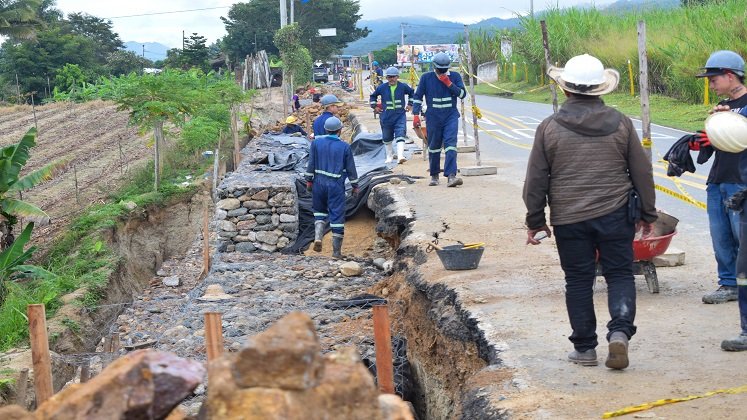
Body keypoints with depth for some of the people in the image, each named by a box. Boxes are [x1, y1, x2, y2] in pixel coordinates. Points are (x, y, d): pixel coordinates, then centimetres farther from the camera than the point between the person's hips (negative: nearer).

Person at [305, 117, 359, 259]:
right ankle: (336, 250, 7)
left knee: (319, 210, 21)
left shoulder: (316, 143, 0)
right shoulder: (345, 147, -5)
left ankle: (318, 237, -3)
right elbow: (351, 168, 1)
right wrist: (355, 185, 11)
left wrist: (309, 180, 11)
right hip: (336, 185, -2)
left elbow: (311, 163, 2)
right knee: (337, 215, 3)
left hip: (319, 182, 2)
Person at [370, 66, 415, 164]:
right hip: (386, 117, 2)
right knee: (387, 138, 12)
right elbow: (373, 96, 17)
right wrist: (374, 106, 10)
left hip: (400, 116, -2)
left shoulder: (403, 86, -1)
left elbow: (412, 93, 18)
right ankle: (389, 156, 30)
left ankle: (400, 156, -24)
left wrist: (410, 104, 14)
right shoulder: (382, 88, -1)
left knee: (400, 136, -16)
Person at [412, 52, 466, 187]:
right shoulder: (426, 78, 2)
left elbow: (462, 94, -3)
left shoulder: (455, 76, 3)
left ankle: (451, 176, -25)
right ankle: (434, 176, 22)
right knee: (434, 147, 7)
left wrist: (449, 84, -13)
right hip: (433, 117, 1)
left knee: (450, 143, -16)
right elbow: (418, 96, 6)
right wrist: (416, 114, -1)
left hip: (451, 116, -1)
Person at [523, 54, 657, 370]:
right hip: (615, 214, 0)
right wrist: (648, 214, 16)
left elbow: (536, 181, 0)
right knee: (620, 273, 9)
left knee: (578, 281, 9)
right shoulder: (620, 123, 0)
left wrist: (535, 221, 10)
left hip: (568, 219, 0)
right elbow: (642, 172, 5)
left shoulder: (549, 128, -4)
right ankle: (620, 330, -12)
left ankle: (585, 348, 14)